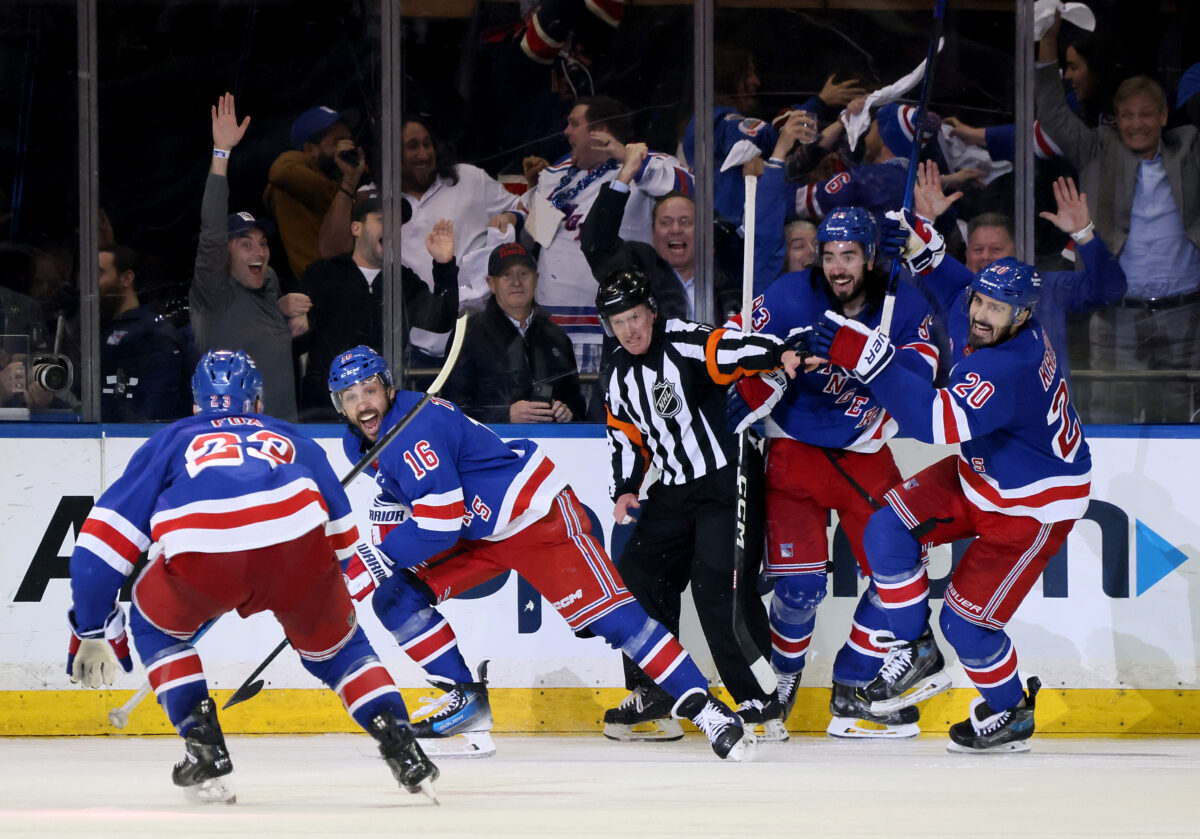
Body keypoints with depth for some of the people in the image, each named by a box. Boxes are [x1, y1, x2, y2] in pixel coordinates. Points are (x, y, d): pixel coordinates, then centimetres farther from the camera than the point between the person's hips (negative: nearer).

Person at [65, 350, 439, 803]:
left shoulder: (171, 441, 35)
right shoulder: (293, 441, 39)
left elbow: (104, 540, 28)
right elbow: (343, 537, 39)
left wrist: (93, 629, 34)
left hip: (201, 554, -1)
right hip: (299, 541, 1)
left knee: (157, 624, 30)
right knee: (335, 644, 28)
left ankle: (203, 747, 17)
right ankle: (401, 748, 12)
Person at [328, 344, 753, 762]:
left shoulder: (415, 430, -26)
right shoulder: (360, 443, 4)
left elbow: (438, 523, -30)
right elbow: (393, 498, 24)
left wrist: (377, 563, -27)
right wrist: (377, 555, 10)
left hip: (536, 514, -10)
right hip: (477, 534, 10)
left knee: (605, 612, -16)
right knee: (394, 594, -1)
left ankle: (703, 708, -17)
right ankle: (466, 697, 6)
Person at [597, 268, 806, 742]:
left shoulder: (684, 342, -12)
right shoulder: (618, 378, 12)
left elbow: (732, 349, -28)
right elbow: (626, 438, 19)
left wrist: (779, 355, -45)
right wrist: (626, 489, 5)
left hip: (725, 477, -8)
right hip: (674, 491, 8)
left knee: (714, 587, -18)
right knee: (637, 576, 4)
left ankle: (759, 699, -13)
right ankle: (651, 693, 16)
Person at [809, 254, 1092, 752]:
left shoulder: (1006, 369, -37)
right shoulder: (976, 327, -10)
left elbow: (939, 422, -50)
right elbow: (952, 287, 15)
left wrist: (869, 360, -55)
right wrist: (920, 247, -3)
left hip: (1035, 508, -9)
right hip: (979, 475, 9)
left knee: (966, 618, -4)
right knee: (888, 532, -10)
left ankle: (1010, 713, 23)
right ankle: (917, 654, 5)